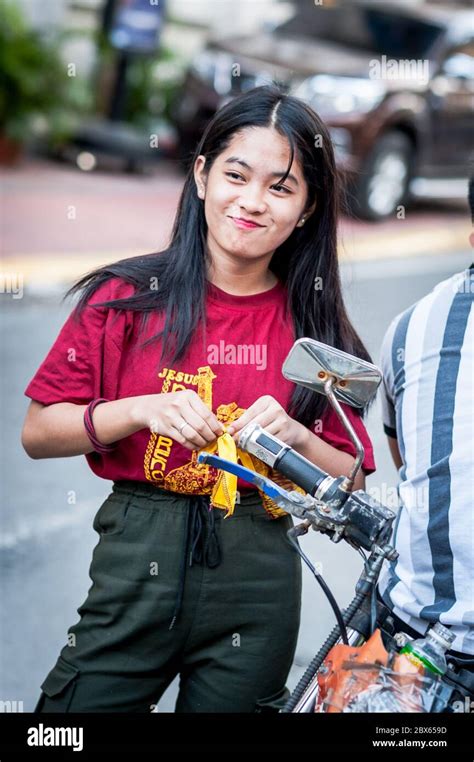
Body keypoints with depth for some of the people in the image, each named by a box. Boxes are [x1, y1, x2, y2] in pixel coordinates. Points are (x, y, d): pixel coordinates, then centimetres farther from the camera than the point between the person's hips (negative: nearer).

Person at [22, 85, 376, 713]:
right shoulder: (129, 297, -2)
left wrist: (295, 436, -14)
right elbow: (38, 434, -3)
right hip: (137, 566, -1)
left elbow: (350, 484, 4)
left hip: (260, 585, 2)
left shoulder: (315, 328, 3)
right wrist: (140, 411, -17)